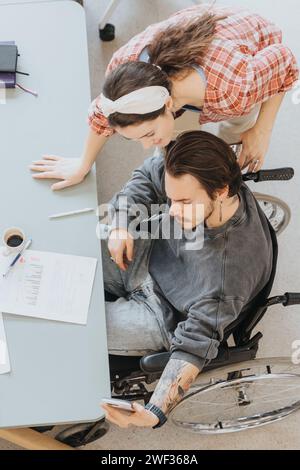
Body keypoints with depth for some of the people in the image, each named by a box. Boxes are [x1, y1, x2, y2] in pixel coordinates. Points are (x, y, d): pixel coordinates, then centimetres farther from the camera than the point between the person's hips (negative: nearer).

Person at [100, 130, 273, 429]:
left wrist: (154, 413, -38)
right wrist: (121, 222, -15)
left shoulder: (232, 271, -39)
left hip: (162, 318, -6)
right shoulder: (193, 184, -23)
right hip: (144, 256, 6)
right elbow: (148, 174, 0)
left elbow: (194, 347, -30)